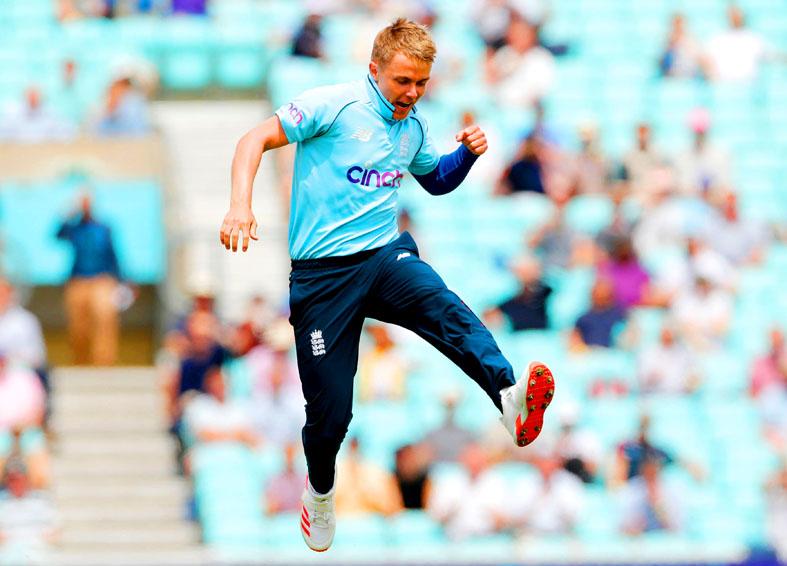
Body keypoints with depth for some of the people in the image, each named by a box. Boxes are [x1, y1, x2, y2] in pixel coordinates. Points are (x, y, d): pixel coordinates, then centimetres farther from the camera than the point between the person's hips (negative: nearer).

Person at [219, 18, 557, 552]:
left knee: (445, 308, -32)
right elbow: (257, 139, -8)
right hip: (322, 270, -3)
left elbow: (437, 179, 32)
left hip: (387, 253, 4)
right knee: (330, 410, -1)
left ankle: (511, 398, -58)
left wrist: (468, 154, 9)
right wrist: (240, 204, -24)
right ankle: (320, 490, 32)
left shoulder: (414, 126, 12)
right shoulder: (335, 105, -7)